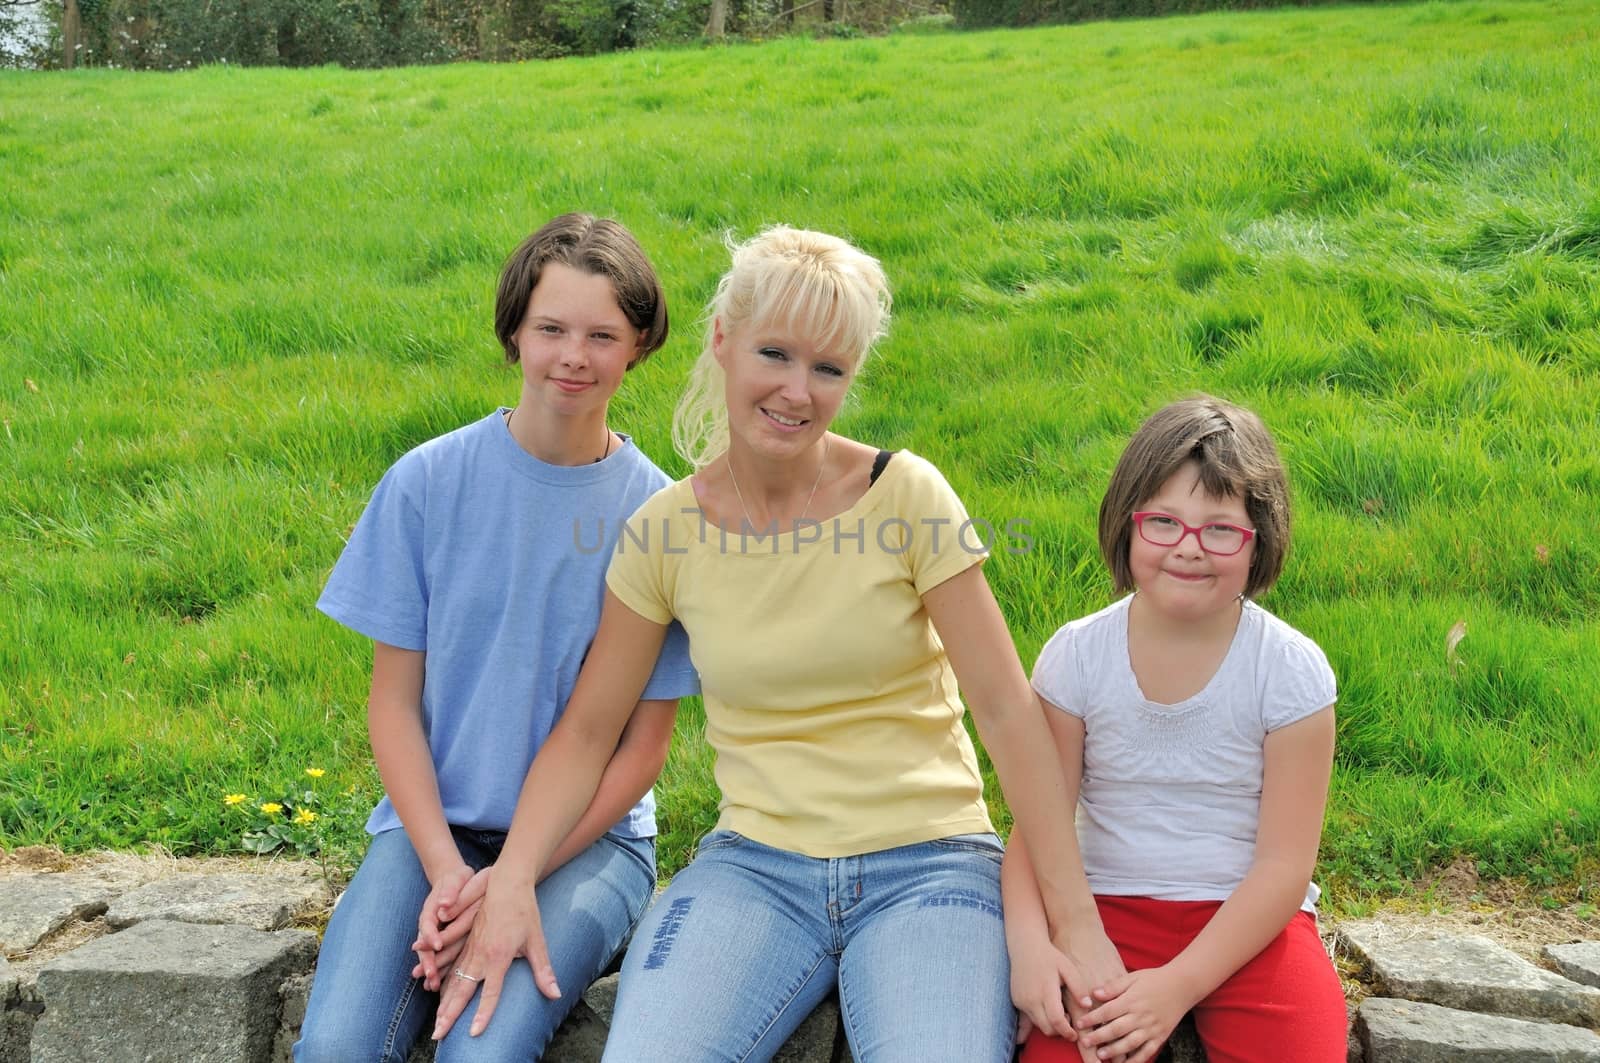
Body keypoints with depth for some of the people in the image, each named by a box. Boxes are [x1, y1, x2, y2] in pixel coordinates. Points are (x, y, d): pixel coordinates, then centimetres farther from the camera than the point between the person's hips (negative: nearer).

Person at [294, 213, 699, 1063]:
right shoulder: (428, 482, -3)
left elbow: (644, 744, -3)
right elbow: (394, 699, 1)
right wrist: (443, 868, -13)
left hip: (588, 835, -1)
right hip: (433, 823, 1)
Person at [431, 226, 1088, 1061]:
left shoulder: (905, 493, -6)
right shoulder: (664, 529, 1)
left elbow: (1005, 708, -6)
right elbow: (588, 728, 5)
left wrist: (1071, 917, -9)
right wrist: (511, 882, -9)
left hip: (928, 861, -1)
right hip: (754, 861, 1)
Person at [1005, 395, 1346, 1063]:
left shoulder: (1292, 671, -9)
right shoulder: (1076, 655, -4)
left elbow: (1284, 863, -10)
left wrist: (1178, 984, -20)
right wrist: (1029, 941, -24)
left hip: (1249, 921, 0)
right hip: (1110, 909, 0)